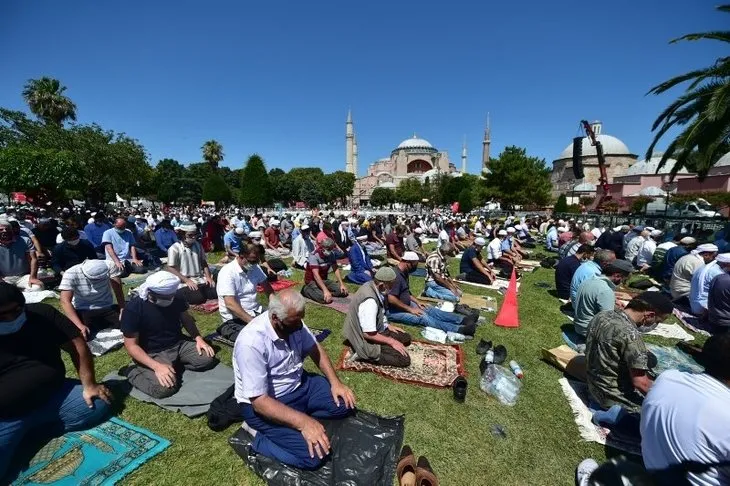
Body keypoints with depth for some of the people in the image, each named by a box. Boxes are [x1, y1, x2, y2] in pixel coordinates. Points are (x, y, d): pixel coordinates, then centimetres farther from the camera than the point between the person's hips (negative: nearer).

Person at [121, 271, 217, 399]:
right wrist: (156, 366, -28)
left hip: (179, 344, 5)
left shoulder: (176, 299, -8)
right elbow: (131, 345, -17)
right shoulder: (133, 308, -20)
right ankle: (134, 372, 1)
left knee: (208, 359, -14)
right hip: (153, 354, -4)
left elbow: (186, 318, 9)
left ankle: (174, 365, 7)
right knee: (165, 388, -27)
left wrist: (198, 338, -8)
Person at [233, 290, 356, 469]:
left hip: (299, 384, 7)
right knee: (313, 455, -19)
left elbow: (315, 349, 4)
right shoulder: (251, 342, -32)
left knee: (345, 403, -1)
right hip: (264, 403, -7)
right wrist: (304, 422, -35)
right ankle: (259, 435, 0)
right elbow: (259, 402, -29)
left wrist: (335, 382, -7)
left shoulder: (293, 323, -10)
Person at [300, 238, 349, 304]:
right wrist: (325, 290, -40)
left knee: (343, 291, -11)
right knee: (325, 298, -31)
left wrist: (342, 284, -11)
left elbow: (336, 269, 1)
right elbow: (316, 275, -33)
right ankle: (307, 290, -6)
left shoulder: (331, 255, -5)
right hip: (312, 281, -6)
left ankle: (321, 292, -1)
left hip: (324, 280, 6)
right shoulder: (314, 256, -25)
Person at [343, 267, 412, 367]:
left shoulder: (371, 285, -5)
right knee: (404, 359, -12)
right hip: (366, 341, -10)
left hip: (376, 330, 10)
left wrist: (388, 325, 10)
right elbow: (368, 334, -29)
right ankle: (365, 354, -6)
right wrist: (391, 341, -18)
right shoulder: (369, 301, -33)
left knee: (406, 338, 14)